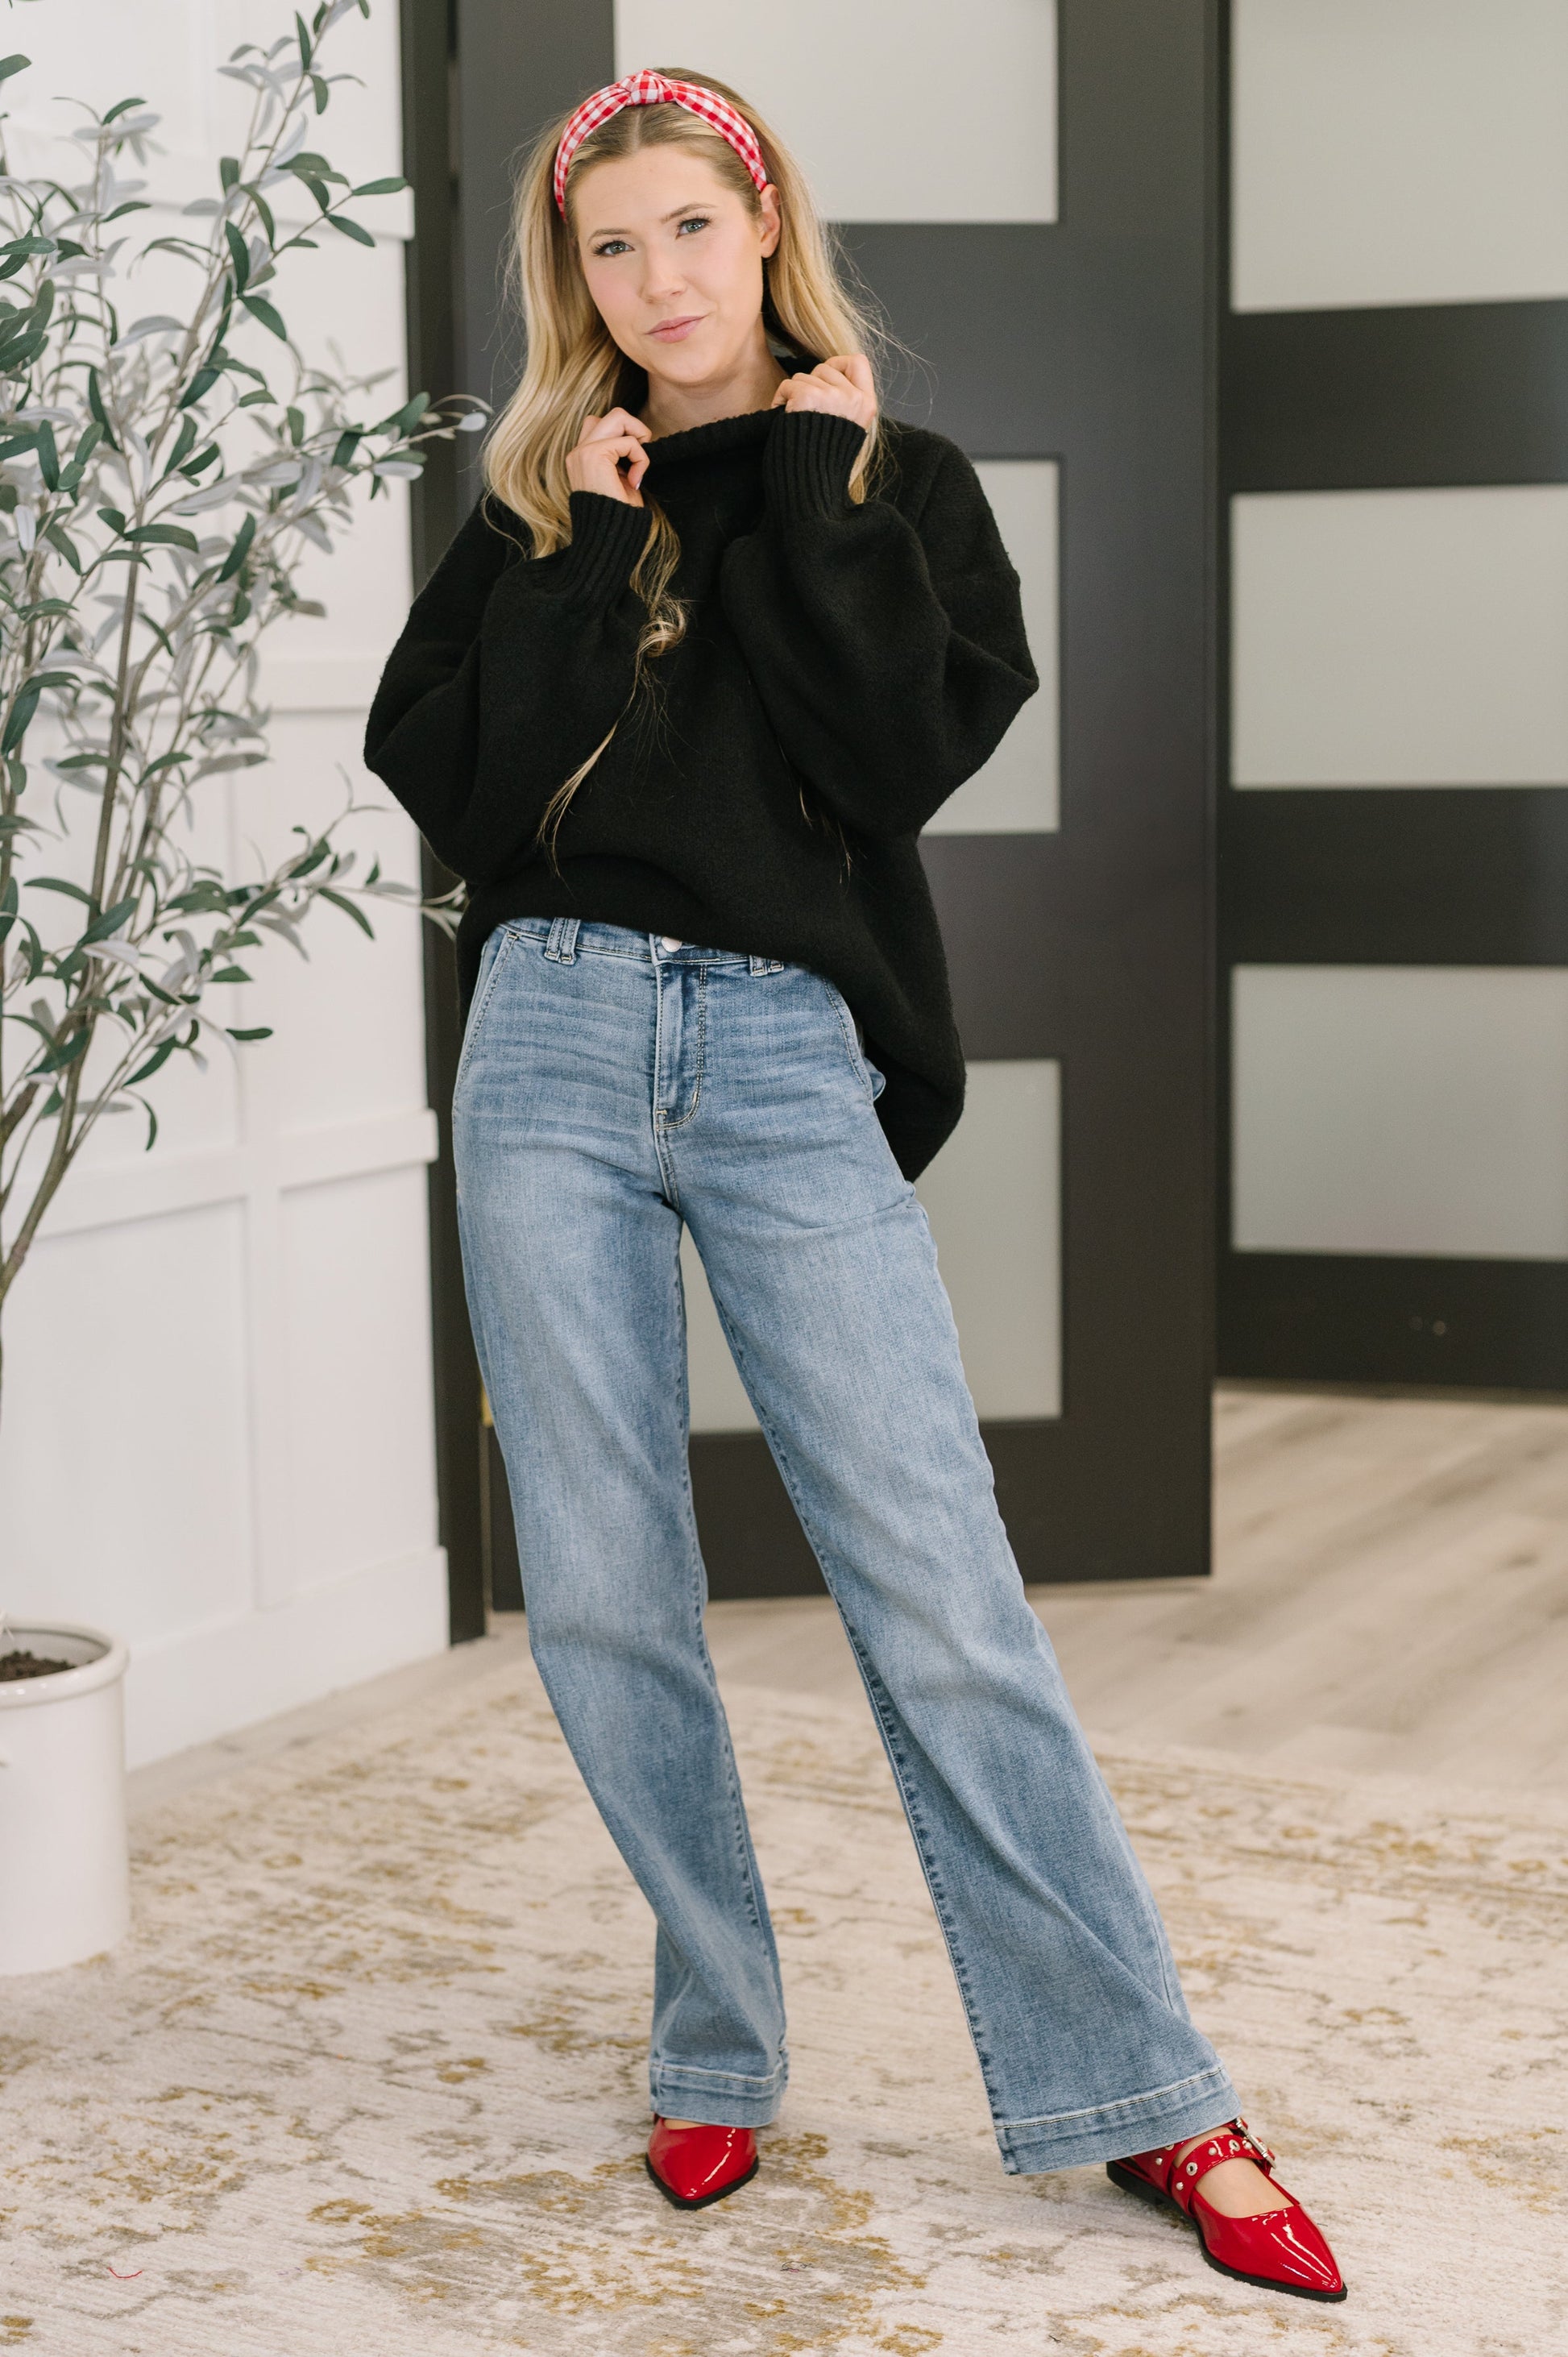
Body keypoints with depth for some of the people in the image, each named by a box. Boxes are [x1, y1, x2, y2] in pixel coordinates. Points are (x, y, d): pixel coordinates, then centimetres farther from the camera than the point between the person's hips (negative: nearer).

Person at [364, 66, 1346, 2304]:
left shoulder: (900, 483, 11)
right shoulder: (538, 502, 15)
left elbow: (898, 754, -7)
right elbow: (438, 776, 1)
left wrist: (811, 487, -3)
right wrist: (580, 542, -2)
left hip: (791, 1062, -2)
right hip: (554, 1050, 3)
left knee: (942, 1596, -8)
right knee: (602, 1600, 3)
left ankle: (1145, 2102, 0)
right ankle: (715, 2057, 19)